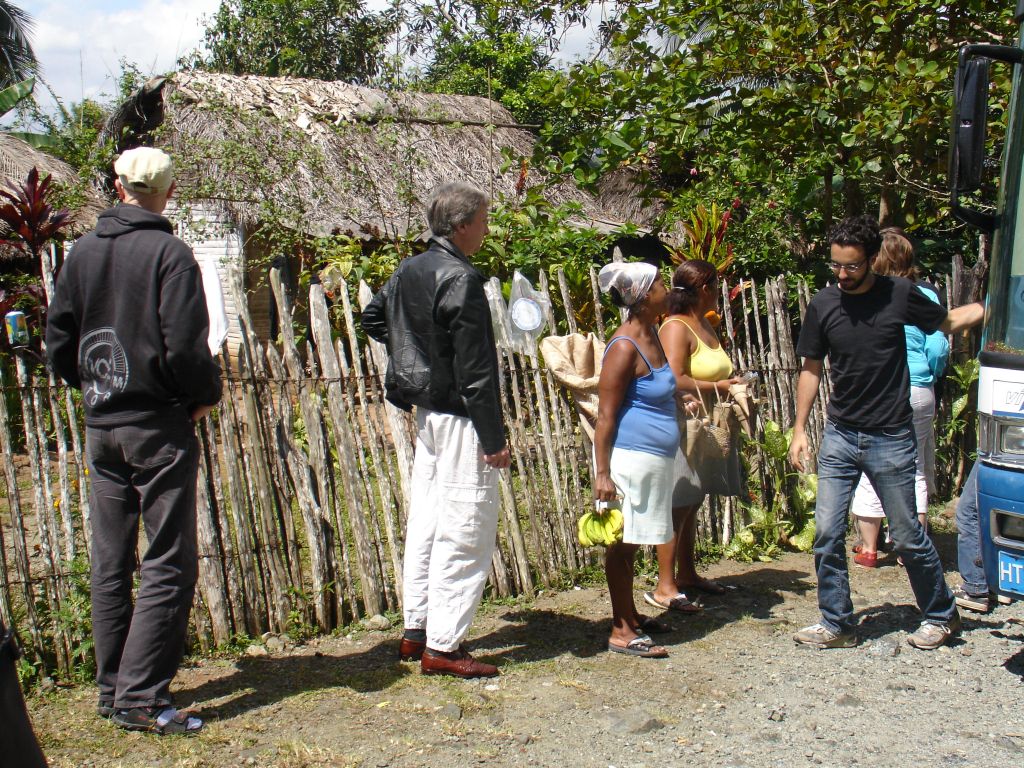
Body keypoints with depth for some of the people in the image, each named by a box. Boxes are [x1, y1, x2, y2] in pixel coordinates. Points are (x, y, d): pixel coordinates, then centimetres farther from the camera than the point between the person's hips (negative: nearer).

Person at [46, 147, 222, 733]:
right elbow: (185, 349, -18)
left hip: (101, 427, 6)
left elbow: (58, 344, 9)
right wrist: (209, 393, -1)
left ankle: (113, 689, 22)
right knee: (170, 565, 0)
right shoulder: (169, 253, -12)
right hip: (159, 426, -6)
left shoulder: (82, 253, 6)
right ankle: (141, 697, 0)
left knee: (110, 565, 13)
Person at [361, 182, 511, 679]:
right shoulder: (461, 279, -18)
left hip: (426, 413, 9)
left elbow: (372, 319, 25)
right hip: (460, 419, -9)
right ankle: (443, 647, 5)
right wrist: (495, 438, -16)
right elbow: (475, 368, -20)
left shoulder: (407, 271, 8)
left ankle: (416, 631, 25)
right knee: (464, 534, -1)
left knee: (425, 522, 15)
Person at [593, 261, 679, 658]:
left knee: (633, 541, 18)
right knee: (623, 543, -1)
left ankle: (631, 616, 29)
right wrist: (602, 472, -20)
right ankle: (621, 631, 7)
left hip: (653, 459, 9)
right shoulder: (624, 347, -17)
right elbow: (605, 415, -18)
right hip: (630, 457, -9)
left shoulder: (650, 334, 11)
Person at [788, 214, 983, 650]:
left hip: (890, 438, -2)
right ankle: (837, 624, 15)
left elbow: (948, 321, 11)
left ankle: (941, 615, 28)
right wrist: (799, 429, 4)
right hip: (839, 435, 3)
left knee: (907, 536, 7)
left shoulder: (899, 295, -7)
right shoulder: (823, 305, -2)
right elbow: (811, 369, 8)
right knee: (827, 533, 0)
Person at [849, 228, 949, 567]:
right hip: (918, 393, 2)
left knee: (868, 473, 7)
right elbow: (939, 348, 0)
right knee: (915, 473, 12)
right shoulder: (926, 295, -1)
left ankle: (868, 549, 15)